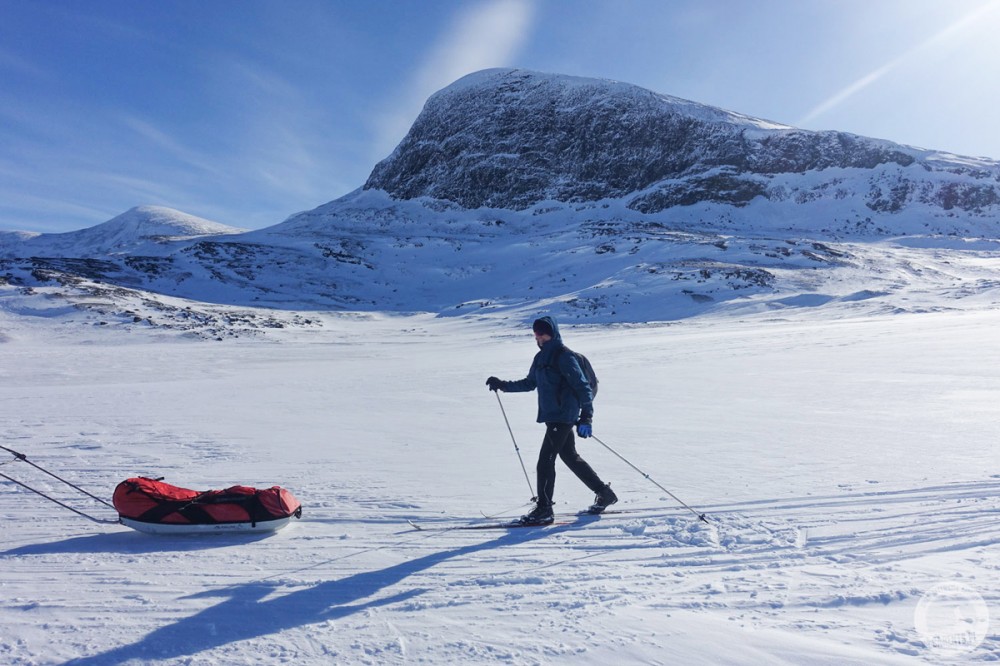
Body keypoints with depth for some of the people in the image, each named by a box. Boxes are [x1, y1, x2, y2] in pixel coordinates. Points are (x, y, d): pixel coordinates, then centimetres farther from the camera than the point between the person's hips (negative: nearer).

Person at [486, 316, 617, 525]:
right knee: (570, 457, 18)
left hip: (563, 416, -9)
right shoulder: (541, 357, 11)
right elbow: (529, 383, 20)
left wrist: (587, 416, -17)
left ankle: (544, 510, 2)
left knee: (545, 461, -8)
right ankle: (604, 493, 31)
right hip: (551, 416, 9)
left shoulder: (564, 356, -14)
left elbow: (582, 386, -14)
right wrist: (503, 385, 11)